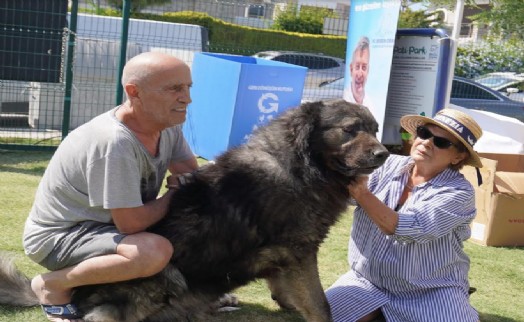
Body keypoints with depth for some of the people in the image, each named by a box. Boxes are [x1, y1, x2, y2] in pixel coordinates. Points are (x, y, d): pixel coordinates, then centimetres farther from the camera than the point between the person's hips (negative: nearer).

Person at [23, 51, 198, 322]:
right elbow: (131, 223, -28)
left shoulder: (169, 126, -6)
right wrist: (175, 194, -13)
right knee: (155, 251, -33)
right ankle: (52, 285, -8)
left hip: (107, 226, 9)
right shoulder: (115, 142, -31)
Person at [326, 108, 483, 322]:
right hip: (367, 281, 4)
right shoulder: (390, 165, 2)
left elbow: (408, 229, -23)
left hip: (430, 293, -3)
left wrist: (361, 193, -25)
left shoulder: (459, 192, -11)